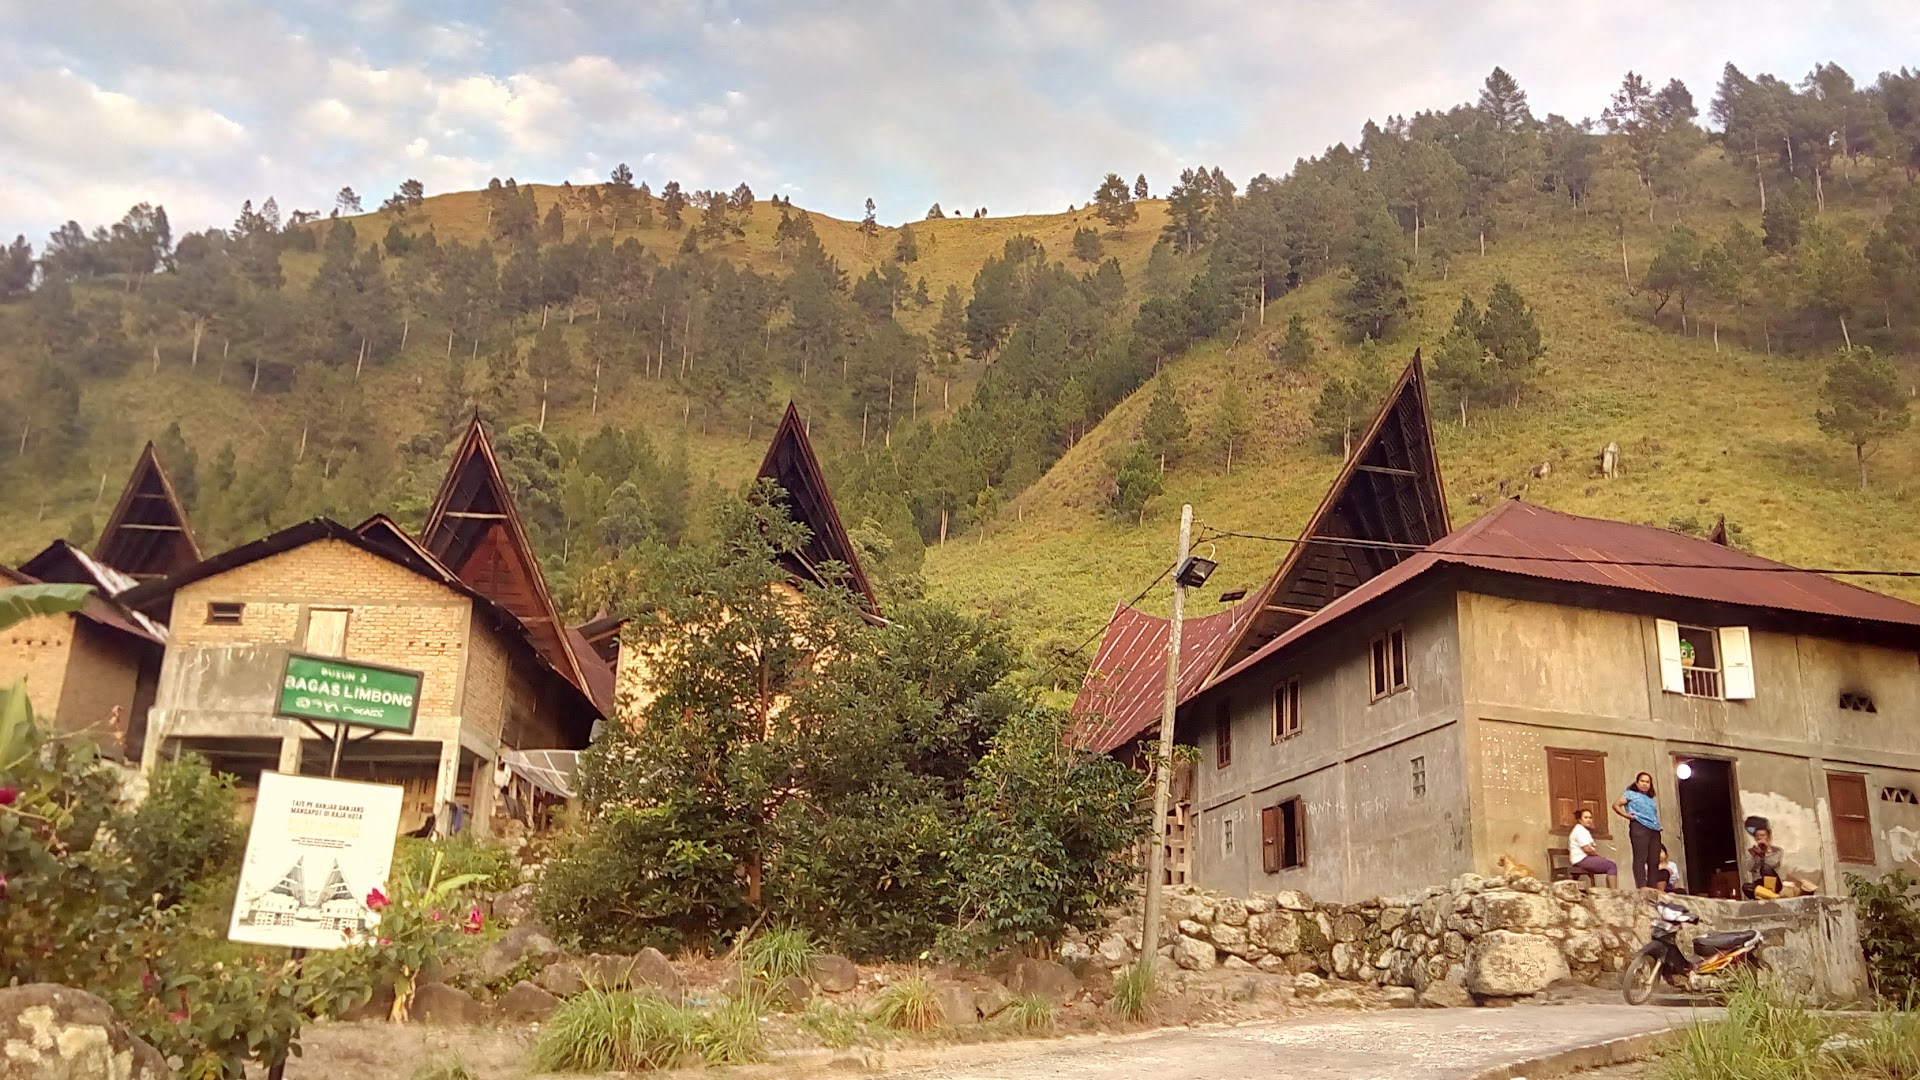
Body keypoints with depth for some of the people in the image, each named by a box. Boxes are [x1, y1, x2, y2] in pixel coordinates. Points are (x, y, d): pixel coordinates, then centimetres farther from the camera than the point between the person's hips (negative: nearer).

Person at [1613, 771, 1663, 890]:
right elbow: (1616, 805, 4)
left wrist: (1658, 825, 10)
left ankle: (1652, 887, -1)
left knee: (1654, 860, 0)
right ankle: (1642, 886, -21)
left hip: (1654, 830, 7)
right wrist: (1627, 815, -7)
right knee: (1640, 858, -14)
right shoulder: (1631, 794, 12)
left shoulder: (1651, 799, 30)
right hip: (1639, 827, -7)